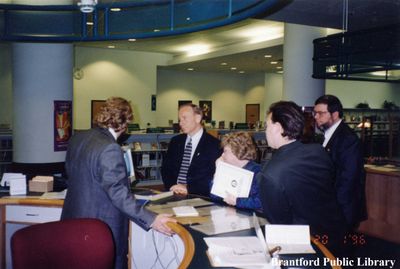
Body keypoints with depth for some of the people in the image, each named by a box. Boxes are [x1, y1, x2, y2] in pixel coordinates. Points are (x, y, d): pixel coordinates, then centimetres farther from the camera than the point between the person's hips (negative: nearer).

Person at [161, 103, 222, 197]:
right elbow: (166, 168, 11)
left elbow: (212, 176, -9)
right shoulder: (175, 141, 13)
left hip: (199, 197, -3)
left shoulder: (214, 144, -3)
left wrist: (188, 189, -17)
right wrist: (172, 186, -7)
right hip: (173, 194, 3)